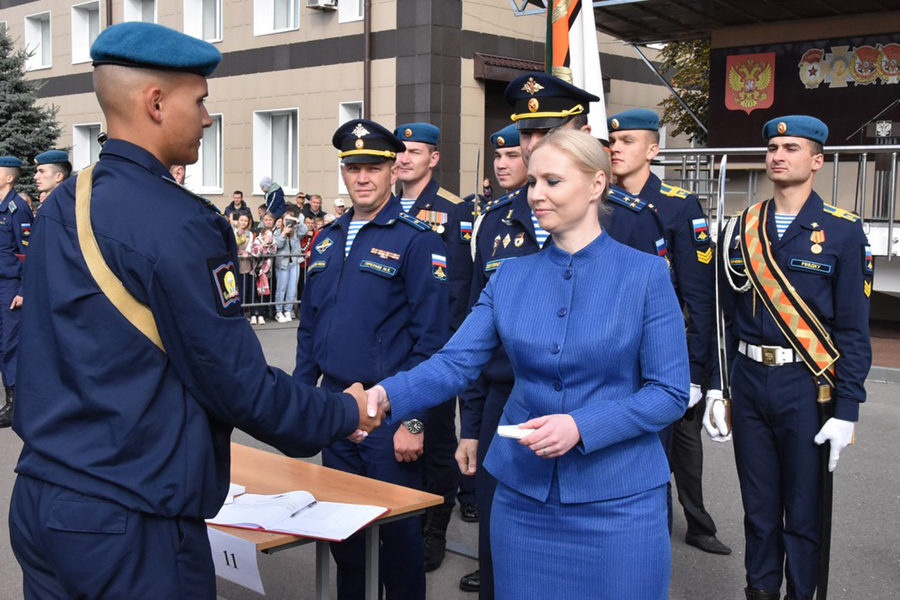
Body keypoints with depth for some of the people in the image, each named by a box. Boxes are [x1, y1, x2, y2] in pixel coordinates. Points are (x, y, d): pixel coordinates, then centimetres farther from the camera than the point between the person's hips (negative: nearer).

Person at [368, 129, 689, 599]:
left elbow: (670, 392, -9)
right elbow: (456, 361, -4)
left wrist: (581, 427, -21)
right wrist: (387, 395, -22)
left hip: (617, 502, -3)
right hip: (522, 495, 3)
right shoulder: (511, 277, 3)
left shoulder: (645, 273, -7)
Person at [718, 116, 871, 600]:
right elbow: (726, 314, 9)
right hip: (748, 383, 3)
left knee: (804, 511, 7)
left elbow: (853, 328, -6)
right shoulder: (742, 228, 6)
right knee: (758, 506, 15)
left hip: (807, 386, -3)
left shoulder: (842, 231, -5)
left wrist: (846, 411, -10)